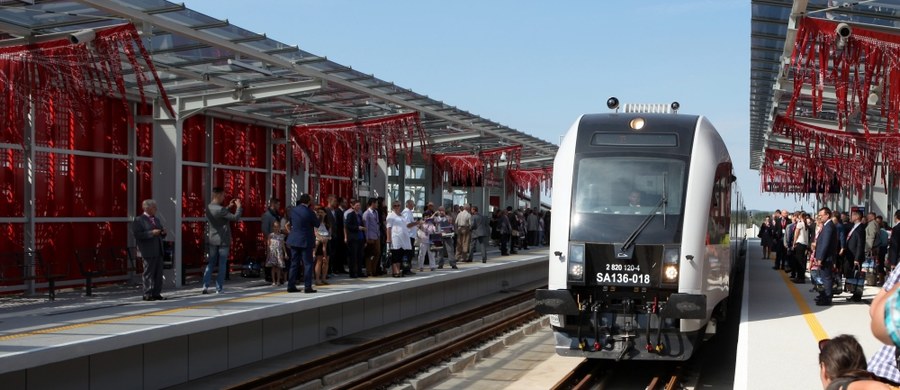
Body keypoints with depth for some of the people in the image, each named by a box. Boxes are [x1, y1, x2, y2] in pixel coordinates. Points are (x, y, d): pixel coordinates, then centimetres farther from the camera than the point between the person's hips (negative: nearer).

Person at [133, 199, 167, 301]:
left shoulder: (157, 220, 19)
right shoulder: (139, 220, -5)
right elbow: (137, 234, -16)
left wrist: (163, 233, 3)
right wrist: (151, 233, -20)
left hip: (158, 251, 7)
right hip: (148, 251, -7)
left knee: (158, 273, 6)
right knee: (148, 273, -4)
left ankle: (156, 293, 11)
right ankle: (147, 294, 1)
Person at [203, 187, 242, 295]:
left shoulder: (209, 208, 3)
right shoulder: (220, 209, -22)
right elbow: (235, 217, -22)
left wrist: (228, 207, 16)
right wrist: (238, 206, -8)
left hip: (212, 240, 7)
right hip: (223, 240, -7)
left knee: (211, 263, 13)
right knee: (222, 265, 2)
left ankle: (205, 286, 5)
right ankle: (219, 288, 4)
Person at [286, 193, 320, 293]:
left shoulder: (293, 210, -1)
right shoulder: (309, 212, -16)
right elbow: (317, 224, -4)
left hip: (294, 240, 5)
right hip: (306, 241, -5)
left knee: (294, 264, 12)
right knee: (308, 264, 2)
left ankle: (291, 286, 14)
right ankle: (307, 287, -1)